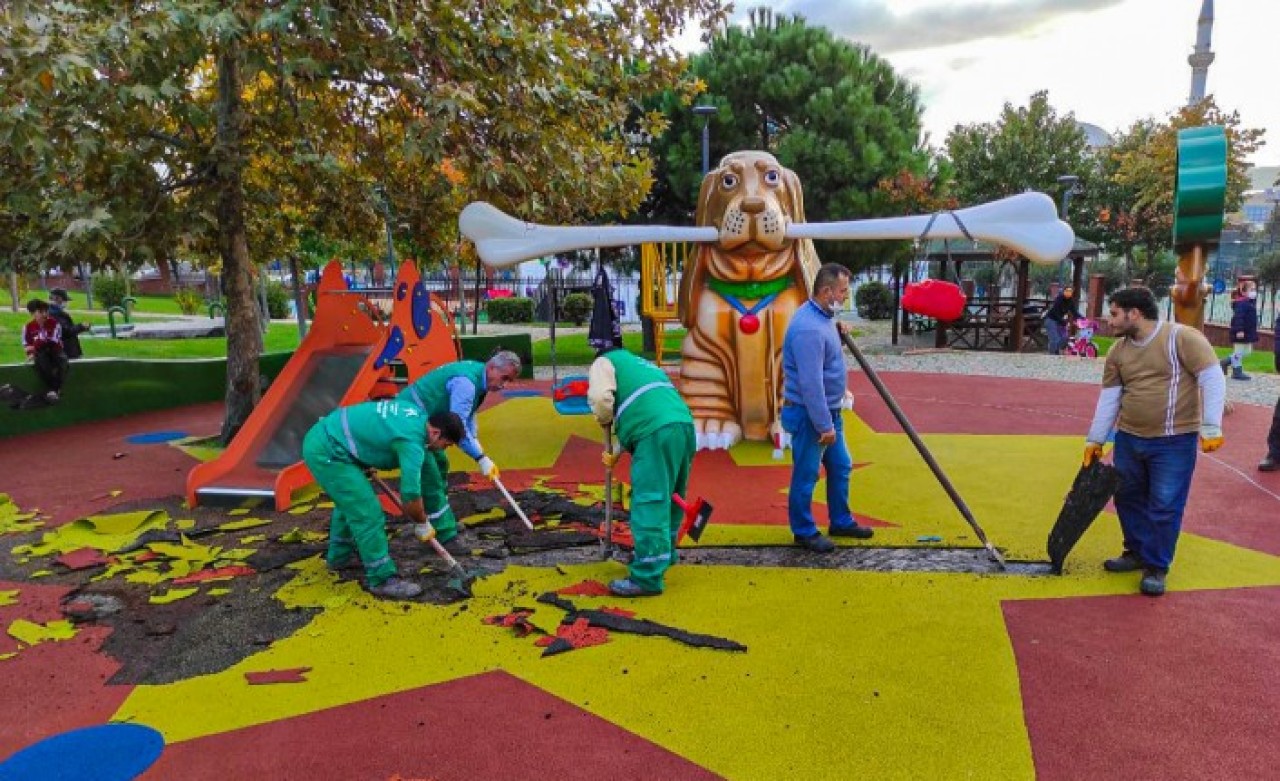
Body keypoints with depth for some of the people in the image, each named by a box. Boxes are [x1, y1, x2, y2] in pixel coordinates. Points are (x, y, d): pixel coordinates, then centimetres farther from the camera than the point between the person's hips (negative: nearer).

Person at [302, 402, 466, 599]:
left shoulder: (416, 414, 6)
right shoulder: (412, 441, -21)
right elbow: (410, 495, -20)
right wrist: (422, 524, -2)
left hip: (320, 438, 10)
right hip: (327, 451, -10)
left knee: (349, 501, 28)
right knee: (367, 512, -8)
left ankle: (338, 556, 46)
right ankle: (382, 579, 1)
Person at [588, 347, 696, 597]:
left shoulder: (604, 362, 15)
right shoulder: (640, 364, 38)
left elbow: (600, 397, -6)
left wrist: (603, 419, 15)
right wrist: (617, 453, 37)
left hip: (657, 432, -8)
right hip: (684, 425, 8)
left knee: (650, 503, -7)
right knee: (670, 497, 21)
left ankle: (647, 578, -6)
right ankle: (664, 554, 36)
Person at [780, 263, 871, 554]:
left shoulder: (823, 316, 7)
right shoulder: (809, 328, -26)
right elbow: (811, 383, -28)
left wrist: (838, 331, 6)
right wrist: (824, 425, -24)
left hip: (828, 410, 10)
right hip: (809, 414, -10)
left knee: (840, 467, 19)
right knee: (806, 475, 5)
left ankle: (841, 522, 34)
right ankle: (804, 531, 19)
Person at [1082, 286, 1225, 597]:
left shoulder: (1183, 338, -12)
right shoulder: (1118, 352, 4)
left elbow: (1212, 379, -14)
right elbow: (1108, 398, 7)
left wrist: (1211, 427, -21)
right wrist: (1095, 439, 7)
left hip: (1174, 442, -6)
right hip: (1128, 439, 6)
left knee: (1164, 506, -1)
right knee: (1127, 498, 14)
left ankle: (1156, 567, 13)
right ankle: (1137, 552, 32)